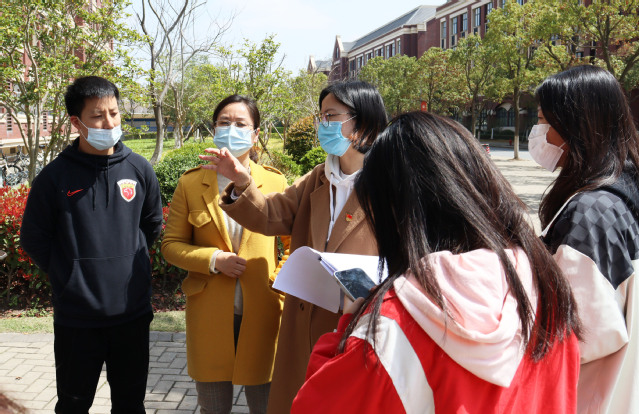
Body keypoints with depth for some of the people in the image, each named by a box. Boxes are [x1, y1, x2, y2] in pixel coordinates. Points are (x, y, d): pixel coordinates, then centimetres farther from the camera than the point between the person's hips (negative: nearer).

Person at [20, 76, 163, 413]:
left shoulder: (139, 170, -1)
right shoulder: (55, 176, -8)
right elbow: (33, 240, 2)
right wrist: (70, 275, 2)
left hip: (133, 312, 2)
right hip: (76, 318, -2)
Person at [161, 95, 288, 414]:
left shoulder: (275, 182, 4)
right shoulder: (190, 184, 4)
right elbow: (171, 244, 5)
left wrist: (284, 291, -6)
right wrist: (214, 260, -11)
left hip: (262, 313, 0)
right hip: (210, 314, 1)